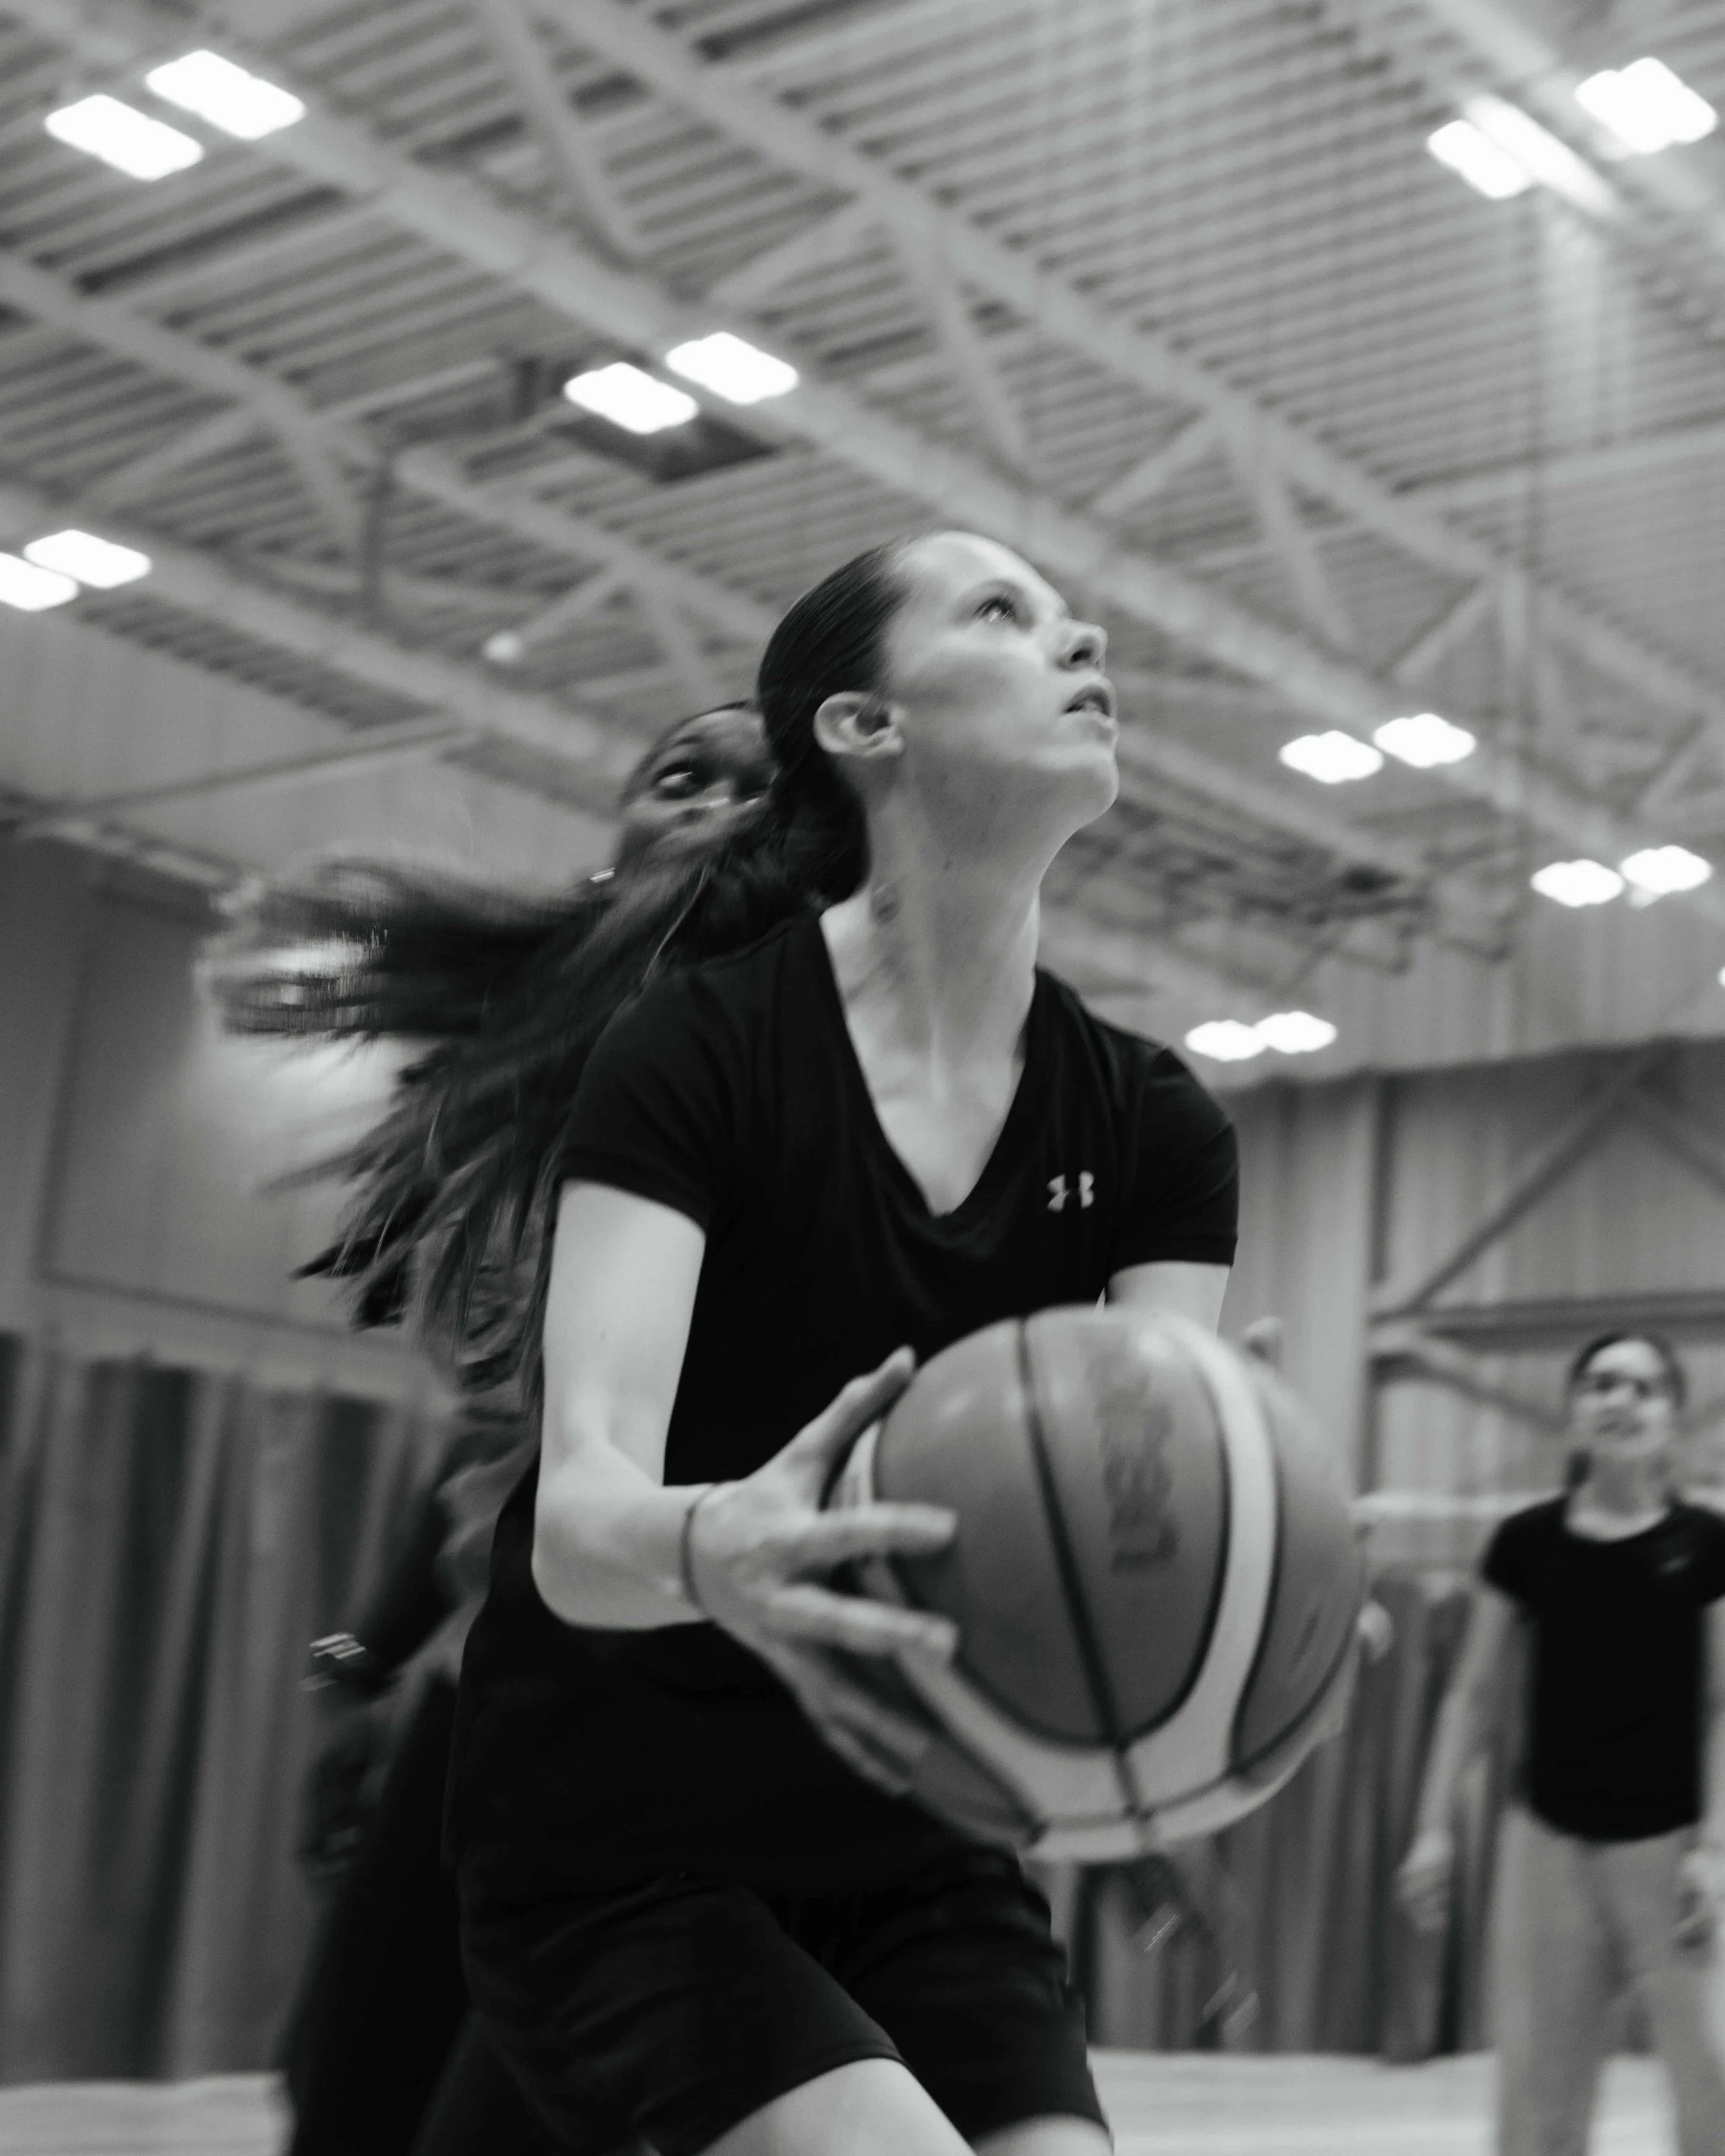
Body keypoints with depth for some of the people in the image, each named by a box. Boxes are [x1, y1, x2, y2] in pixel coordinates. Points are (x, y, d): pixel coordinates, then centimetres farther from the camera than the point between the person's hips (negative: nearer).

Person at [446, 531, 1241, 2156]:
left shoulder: (1149, 1126, -2)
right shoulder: (698, 1049, -16)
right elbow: (580, 1516, -28)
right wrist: (719, 1548, -51)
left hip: (914, 1845, 5)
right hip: (622, 1844, -5)